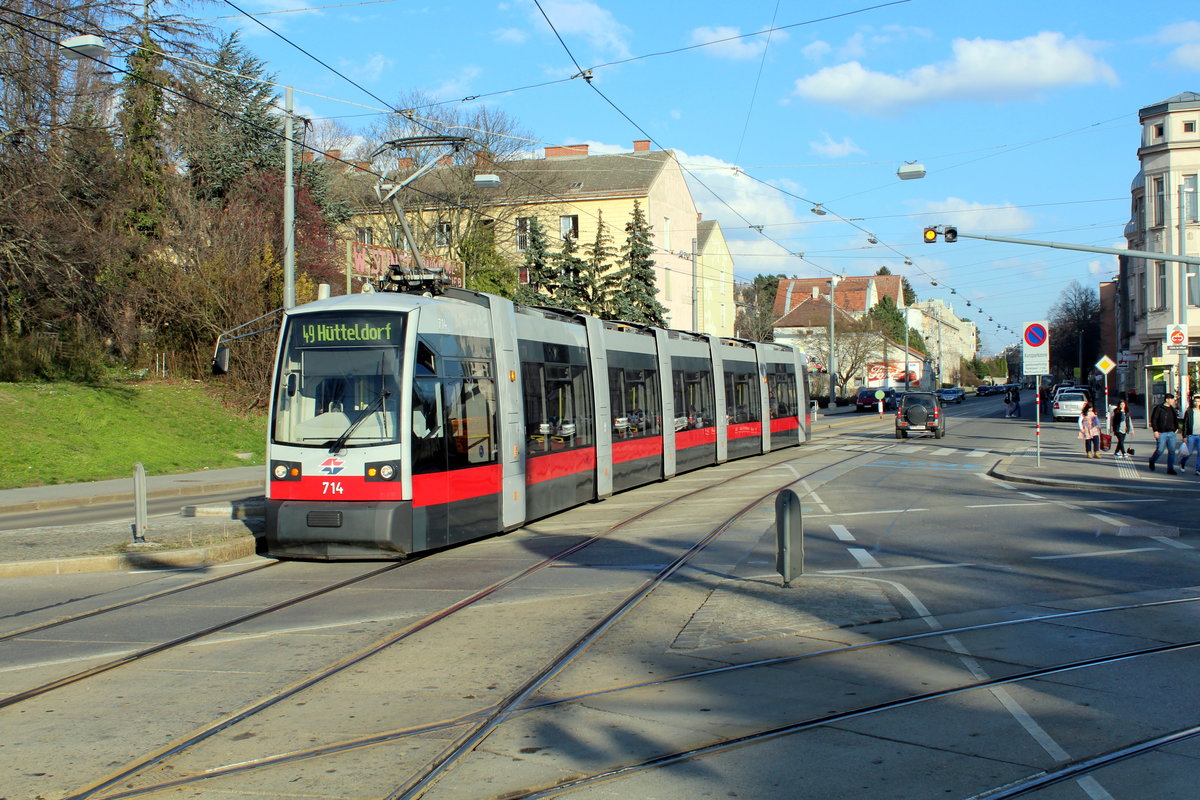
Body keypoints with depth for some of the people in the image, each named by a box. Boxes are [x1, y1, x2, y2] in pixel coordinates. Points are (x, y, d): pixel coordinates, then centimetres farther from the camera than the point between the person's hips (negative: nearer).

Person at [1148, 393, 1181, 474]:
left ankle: (1170, 468, 4)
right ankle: (1152, 461, 24)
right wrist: (1155, 430, -14)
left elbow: (1175, 419, 27)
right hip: (1161, 433, -5)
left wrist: (1176, 428, 14)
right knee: (1159, 450, -4)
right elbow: (1153, 419, -8)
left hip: (1171, 433, 5)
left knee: (1172, 451, 0)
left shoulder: (1172, 409, 13)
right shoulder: (1159, 408, -6)